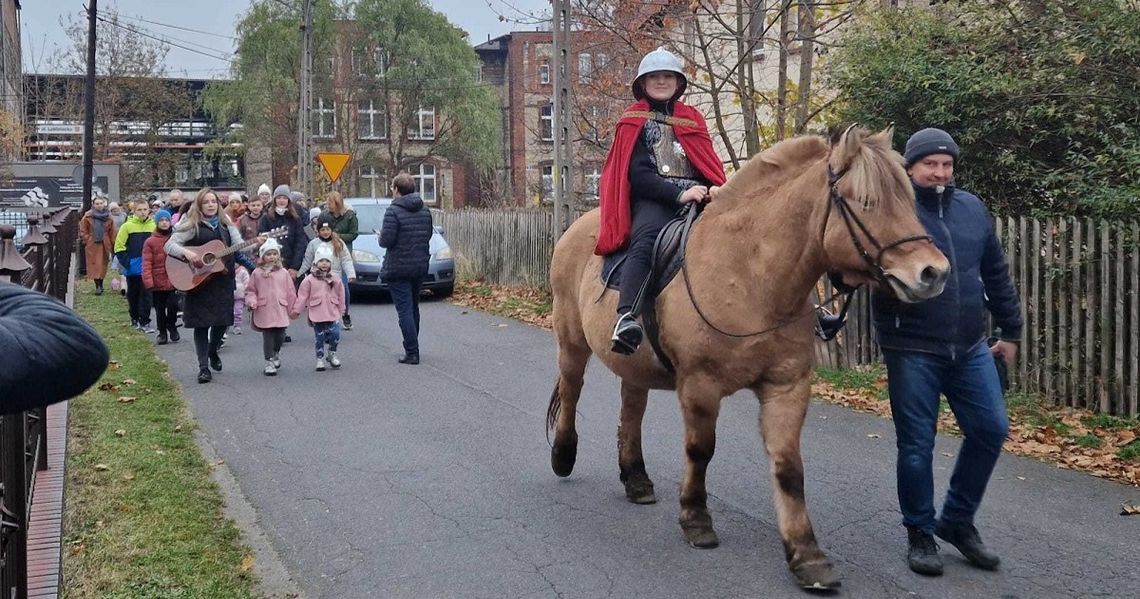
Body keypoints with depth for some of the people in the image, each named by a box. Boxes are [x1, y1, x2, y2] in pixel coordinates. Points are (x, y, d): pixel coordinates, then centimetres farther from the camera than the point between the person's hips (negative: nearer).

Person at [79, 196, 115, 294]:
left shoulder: (108, 217, 6)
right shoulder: (88, 216, -1)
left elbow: (112, 232, 8)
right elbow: (83, 230, 4)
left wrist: (112, 244, 4)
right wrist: (87, 240, -4)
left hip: (104, 244, 2)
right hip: (92, 245, -2)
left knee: (103, 265, 5)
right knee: (95, 265, -7)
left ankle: (100, 284, 16)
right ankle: (98, 286, -9)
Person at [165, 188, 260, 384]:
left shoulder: (227, 225, 11)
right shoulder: (192, 226, -2)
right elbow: (169, 245, -6)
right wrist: (186, 252, -24)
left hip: (223, 281, 4)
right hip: (198, 281, -4)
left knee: (222, 320, 8)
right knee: (202, 323, -4)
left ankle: (213, 352, 37)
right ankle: (203, 367, 1)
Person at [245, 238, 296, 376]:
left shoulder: (283, 273, 5)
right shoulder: (257, 273, 1)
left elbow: (290, 292, 9)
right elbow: (250, 291, 8)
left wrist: (293, 309, 9)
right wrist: (252, 302, -9)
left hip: (280, 311, 2)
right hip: (264, 311, -2)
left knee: (280, 336, 5)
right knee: (268, 337, -1)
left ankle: (276, 353, 34)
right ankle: (269, 362, 9)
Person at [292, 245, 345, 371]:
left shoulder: (335, 279, 4)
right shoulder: (310, 280, -3)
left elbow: (340, 296, 12)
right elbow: (302, 296, -2)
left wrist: (341, 311, 14)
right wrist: (296, 310, -3)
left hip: (333, 313, 2)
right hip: (317, 315, -2)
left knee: (335, 335, -8)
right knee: (320, 338, 5)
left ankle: (332, 355, 15)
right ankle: (320, 359, 18)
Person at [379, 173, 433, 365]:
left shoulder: (394, 211, -15)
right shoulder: (424, 210, 5)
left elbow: (386, 240, -19)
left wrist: (381, 236, 2)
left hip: (398, 268, -7)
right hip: (420, 266, 7)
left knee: (404, 310, -5)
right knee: (414, 308, 19)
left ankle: (412, 353, -9)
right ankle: (412, 347, 28)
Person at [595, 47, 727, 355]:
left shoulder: (692, 119, 25)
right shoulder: (634, 122, 13)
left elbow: (711, 166, 19)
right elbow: (637, 174, 0)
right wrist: (679, 193, -15)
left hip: (696, 198, 5)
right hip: (653, 200, -4)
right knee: (645, 242, -37)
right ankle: (626, 318, -55)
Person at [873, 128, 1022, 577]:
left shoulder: (972, 208, 8)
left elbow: (996, 274, 17)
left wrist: (1011, 330, 19)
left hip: (970, 348, 5)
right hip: (913, 351, -5)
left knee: (991, 429, 5)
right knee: (917, 445, 2)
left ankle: (957, 520, 23)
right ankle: (919, 533, 20)